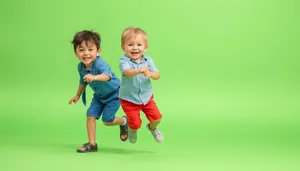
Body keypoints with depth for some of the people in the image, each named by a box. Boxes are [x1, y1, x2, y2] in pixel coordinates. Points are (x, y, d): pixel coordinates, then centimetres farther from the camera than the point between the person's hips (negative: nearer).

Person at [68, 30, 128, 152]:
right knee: (90, 115, -5)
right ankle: (92, 144, 5)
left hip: (114, 94, -7)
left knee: (107, 120, -8)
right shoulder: (81, 67, -12)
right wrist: (77, 95, 20)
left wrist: (94, 77, -78)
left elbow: (107, 75, -59)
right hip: (99, 96, 7)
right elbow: (83, 81, 10)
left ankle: (124, 121, 25)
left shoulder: (100, 64, -36)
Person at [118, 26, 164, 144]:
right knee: (136, 123, -2)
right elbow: (127, 72, -40)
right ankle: (132, 129, 37)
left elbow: (157, 75, -12)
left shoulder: (148, 60, -7)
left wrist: (151, 74, -36)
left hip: (147, 97, 4)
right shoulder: (124, 60, -20)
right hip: (129, 99, -3)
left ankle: (152, 127, 37)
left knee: (157, 117, 0)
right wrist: (139, 71, -60)